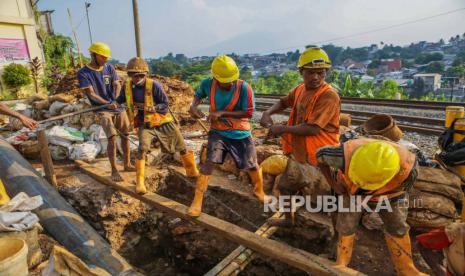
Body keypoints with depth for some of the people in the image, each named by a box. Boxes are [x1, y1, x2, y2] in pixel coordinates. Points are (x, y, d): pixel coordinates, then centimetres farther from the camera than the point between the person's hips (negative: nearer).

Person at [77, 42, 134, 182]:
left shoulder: (109, 68, 7)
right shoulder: (83, 73, -5)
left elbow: (117, 85, -1)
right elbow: (91, 94, -13)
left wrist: (116, 99, -23)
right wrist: (108, 104, -29)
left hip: (119, 107, 5)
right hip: (102, 110, -4)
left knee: (126, 136, 7)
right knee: (112, 138, -15)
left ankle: (127, 164, 24)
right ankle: (114, 170, -2)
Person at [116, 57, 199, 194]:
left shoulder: (154, 85, -19)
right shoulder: (127, 86, -5)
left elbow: (165, 103, -14)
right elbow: (120, 100, 12)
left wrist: (153, 108, -31)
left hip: (162, 121, -1)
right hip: (145, 124, 2)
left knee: (182, 147, 8)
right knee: (143, 148, -24)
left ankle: (193, 172, 30)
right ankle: (139, 182, -11)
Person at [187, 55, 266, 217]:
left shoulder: (244, 88, -22)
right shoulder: (208, 84, -13)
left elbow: (248, 113, -18)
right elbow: (199, 94, 10)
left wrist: (222, 113, -24)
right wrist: (194, 105, -12)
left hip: (241, 133, 0)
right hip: (218, 132, 1)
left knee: (252, 166, 9)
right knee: (209, 162, -14)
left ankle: (259, 192, 38)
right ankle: (197, 200, -2)